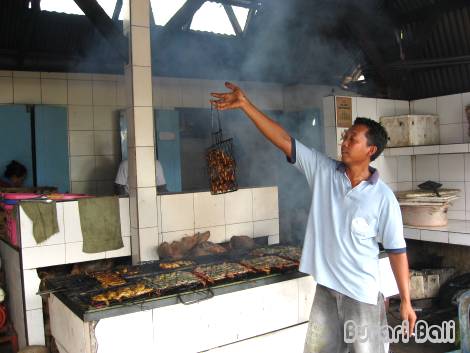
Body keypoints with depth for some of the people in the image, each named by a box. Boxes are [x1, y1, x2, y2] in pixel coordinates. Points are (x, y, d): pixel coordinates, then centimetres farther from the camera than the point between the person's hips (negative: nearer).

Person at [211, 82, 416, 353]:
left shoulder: (383, 198, -13)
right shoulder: (323, 171, -5)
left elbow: (397, 250, -7)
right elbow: (284, 140, -8)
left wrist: (406, 301, -5)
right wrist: (245, 105, -12)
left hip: (361, 293, -4)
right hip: (326, 287, 4)